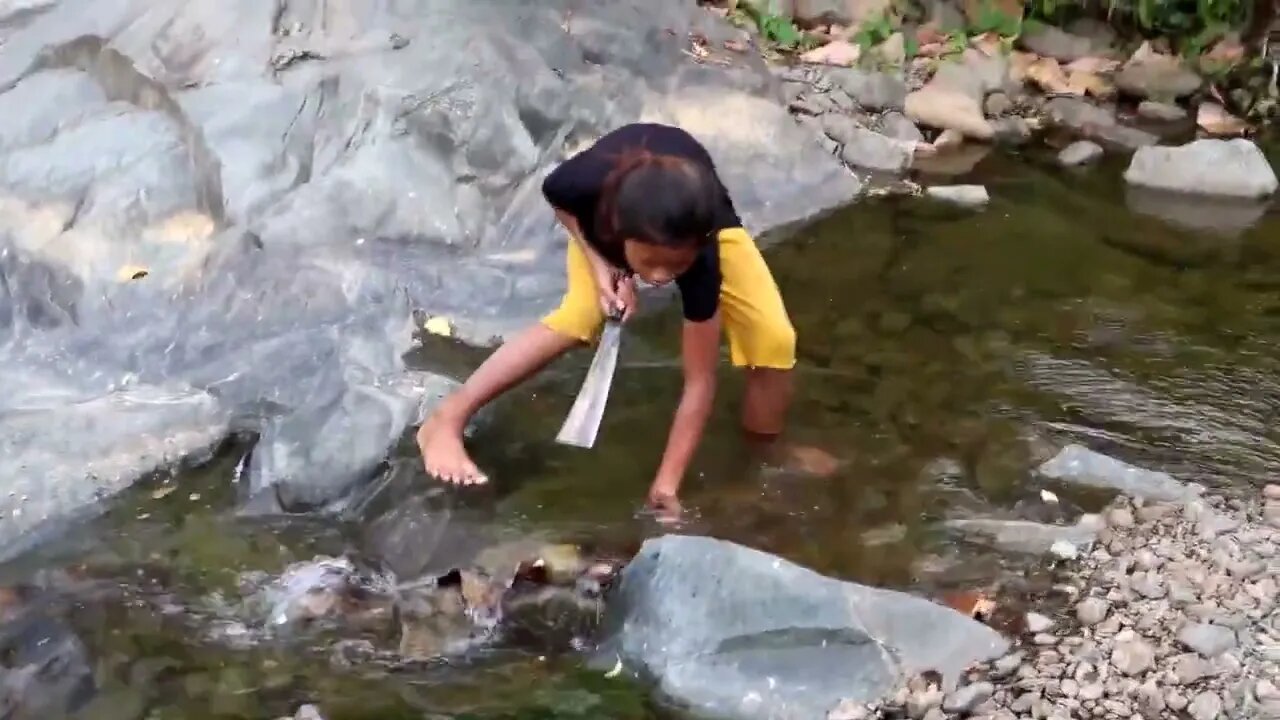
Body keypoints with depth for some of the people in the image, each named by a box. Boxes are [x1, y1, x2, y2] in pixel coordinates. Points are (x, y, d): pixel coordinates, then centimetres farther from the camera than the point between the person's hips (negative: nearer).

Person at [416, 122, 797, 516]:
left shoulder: (700, 252, -43)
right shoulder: (590, 183, -44)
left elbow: (700, 380, -34)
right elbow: (557, 197, -14)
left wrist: (667, 483, -35)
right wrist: (599, 264, -26)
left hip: (701, 223, 0)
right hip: (602, 229, 0)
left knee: (774, 341, -19)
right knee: (579, 319, -26)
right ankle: (447, 420, -19)